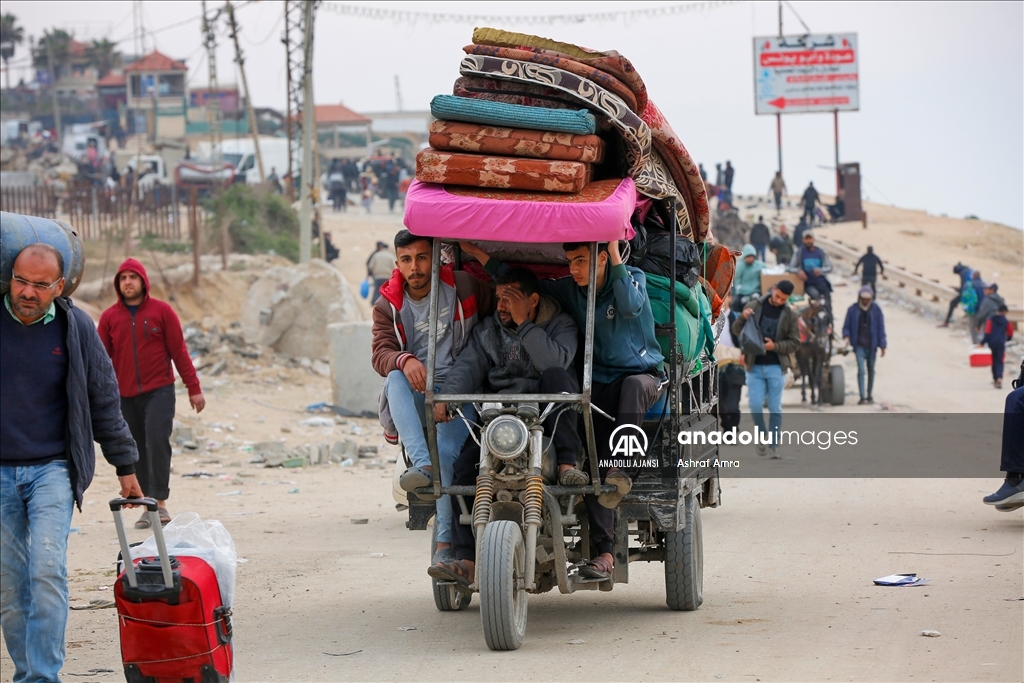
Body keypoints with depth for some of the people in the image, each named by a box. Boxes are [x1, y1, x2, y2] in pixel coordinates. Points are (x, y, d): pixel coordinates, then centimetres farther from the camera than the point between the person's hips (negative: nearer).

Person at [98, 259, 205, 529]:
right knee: (137, 449, 4)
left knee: (157, 440, -18)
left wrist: (194, 388, -1)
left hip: (159, 391, -3)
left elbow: (179, 351, 1)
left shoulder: (161, 311, 0)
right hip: (125, 395, 3)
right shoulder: (110, 317, 5)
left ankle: (160, 502, -12)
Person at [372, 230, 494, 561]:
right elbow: (381, 353, -7)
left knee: (449, 450, -28)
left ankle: (446, 539, -29)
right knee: (396, 379, -33)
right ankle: (421, 463, -48)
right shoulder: (388, 305, 8)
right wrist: (404, 360, -28)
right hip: (416, 397, 2)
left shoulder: (465, 287, 5)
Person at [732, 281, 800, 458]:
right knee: (755, 405, -5)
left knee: (775, 408, 1)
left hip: (776, 367, -1)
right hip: (755, 366, 1)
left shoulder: (790, 315, 1)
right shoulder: (755, 306, 3)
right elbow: (736, 330, 6)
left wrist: (775, 346, -17)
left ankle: (773, 445, 7)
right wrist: (743, 317, -15)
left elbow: (795, 342, -1)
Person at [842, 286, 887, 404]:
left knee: (871, 370, 13)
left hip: (871, 346, 2)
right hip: (859, 346, -2)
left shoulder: (876, 310, -1)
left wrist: (882, 345, -2)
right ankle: (862, 397, -14)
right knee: (861, 370, -13)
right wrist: (846, 336, -17)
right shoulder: (853, 310, -3)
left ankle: (870, 395, 27)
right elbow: (846, 326, 4)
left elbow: (880, 328, 2)